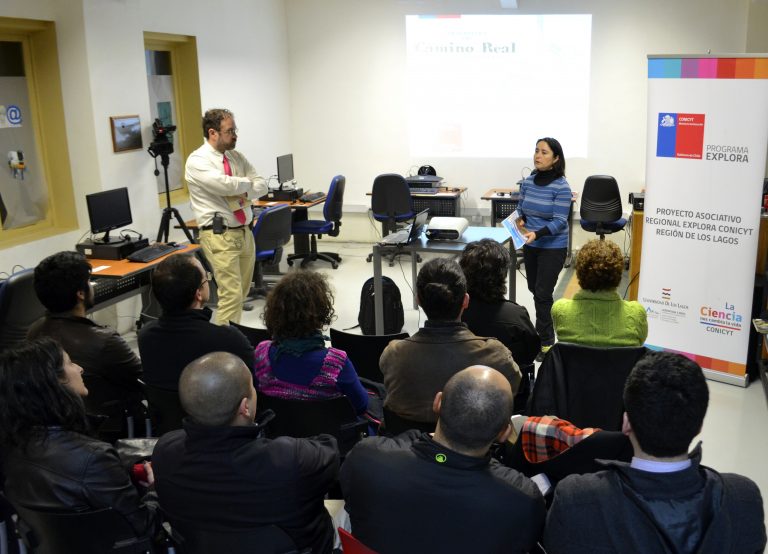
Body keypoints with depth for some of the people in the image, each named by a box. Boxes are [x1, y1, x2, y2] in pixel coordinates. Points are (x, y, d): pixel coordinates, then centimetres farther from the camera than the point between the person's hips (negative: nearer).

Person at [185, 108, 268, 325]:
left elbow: (262, 185, 6)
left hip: (244, 232, 7)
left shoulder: (237, 157, 12)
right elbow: (227, 185, -25)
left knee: (241, 294, 13)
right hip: (220, 236, -7)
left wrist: (243, 192, -14)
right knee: (231, 295, -12)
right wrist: (247, 182, -5)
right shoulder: (197, 161, -10)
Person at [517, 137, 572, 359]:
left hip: (553, 247, -6)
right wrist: (519, 220, -12)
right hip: (530, 246, 6)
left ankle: (545, 341, 7)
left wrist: (537, 234, -33)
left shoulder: (561, 187, -16)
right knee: (534, 289, 16)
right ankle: (547, 325, 39)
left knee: (542, 293, -6)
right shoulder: (527, 181, 0)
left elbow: (560, 221, -18)